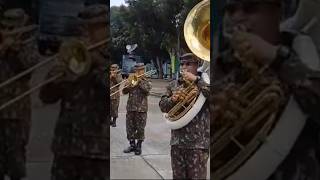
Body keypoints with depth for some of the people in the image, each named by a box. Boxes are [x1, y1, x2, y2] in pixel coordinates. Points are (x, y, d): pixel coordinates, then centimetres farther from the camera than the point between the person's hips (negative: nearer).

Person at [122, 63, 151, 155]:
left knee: (140, 128, 0)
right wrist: (128, 84, -14)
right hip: (130, 108, 3)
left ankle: (139, 146, 11)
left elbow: (147, 89, -18)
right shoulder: (131, 80, 11)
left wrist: (139, 81, -15)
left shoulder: (146, 82, 3)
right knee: (130, 127, 6)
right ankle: (132, 145, 18)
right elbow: (124, 92, 3)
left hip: (141, 108, -3)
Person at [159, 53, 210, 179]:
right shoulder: (174, 85, 11)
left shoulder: (203, 83, -2)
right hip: (177, 140, 5)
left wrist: (196, 79, -21)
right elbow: (162, 106, 10)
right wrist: (172, 99, -10)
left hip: (198, 141, -4)